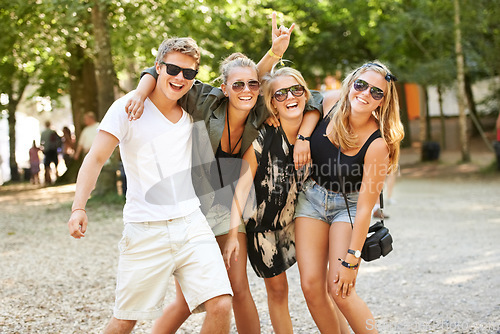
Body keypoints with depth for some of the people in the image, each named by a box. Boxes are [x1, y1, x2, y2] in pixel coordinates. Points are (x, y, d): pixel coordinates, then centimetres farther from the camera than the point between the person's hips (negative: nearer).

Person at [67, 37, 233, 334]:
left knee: (221, 305, -12)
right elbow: (96, 158, -9)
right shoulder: (129, 108, -4)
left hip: (192, 223, 3)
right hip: (145, 230, -3)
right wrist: (79, 207, -20)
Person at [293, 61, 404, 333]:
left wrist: (351, 259, -22)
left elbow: (365, 207, -23)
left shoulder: (378, 143, -25)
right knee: (311, 285, -3)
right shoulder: (331, 103, -14)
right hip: (311, 198, 4)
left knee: (340, 290, -15)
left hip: (347, 206, -4)